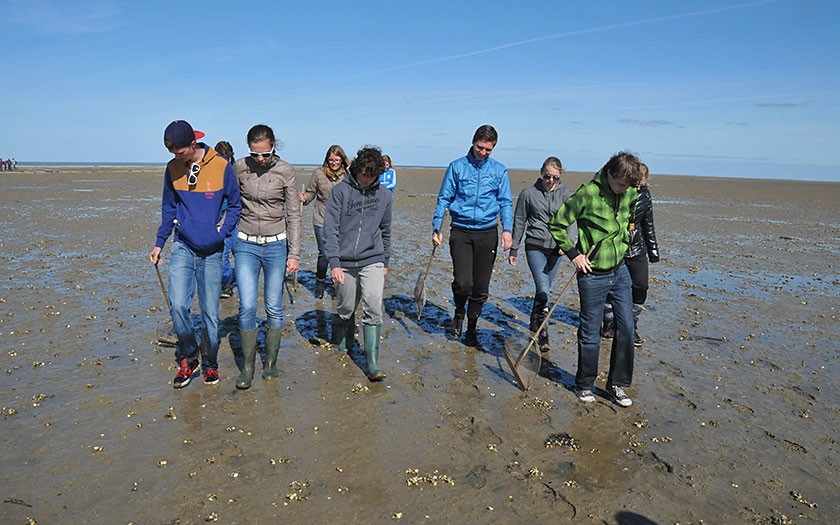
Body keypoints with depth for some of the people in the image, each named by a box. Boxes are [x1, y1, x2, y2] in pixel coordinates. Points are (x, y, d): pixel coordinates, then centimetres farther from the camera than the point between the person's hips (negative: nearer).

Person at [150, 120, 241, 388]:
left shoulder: (221, 166, -7)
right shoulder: (173, 169, 2)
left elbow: (235, 204, 4)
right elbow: (168, 209, 14)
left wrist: (223, 231, -7)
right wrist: (159, 243, 12)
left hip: (212, 251, -2)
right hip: (183, 247, 2)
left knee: (210, 313, 4)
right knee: (178, 305, -13)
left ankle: (210, 364, 24)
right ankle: (188, 359, 10)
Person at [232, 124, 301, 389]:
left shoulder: (286, 171, -5)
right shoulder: (240, 168, -1)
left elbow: (293, 215, -2)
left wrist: (294, 254, -5)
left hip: (276, 245, -1)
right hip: (246, 245, 1)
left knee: (274, 308, 5)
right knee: (247, 306, -7)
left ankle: (271, 362, 22)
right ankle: (248, 366, 8)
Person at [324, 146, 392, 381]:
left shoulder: (384, 194, 6)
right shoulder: (340, 191, -3)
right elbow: (330, 229, -6)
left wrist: (385, 261, 19)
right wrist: (334, 263, -14)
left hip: (372, 261, 1)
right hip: (345, 262, -1)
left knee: (373, 310, -12)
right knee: (346, 310, 11)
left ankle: (373, 364, -8)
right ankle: (342, 345, 40)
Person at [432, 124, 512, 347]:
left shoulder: (499, 170, 8)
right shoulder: (457, 166, 4)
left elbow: (505, 203, 7)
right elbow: (444, 199, 6)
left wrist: (507, 229, -9)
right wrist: (436, 228, -1)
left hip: (487, 233, 2)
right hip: (460, 231, -1)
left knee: (481, 287, 6)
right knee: (463, 282, -13)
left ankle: (471, 329, 24)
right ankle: (459, 312, 20)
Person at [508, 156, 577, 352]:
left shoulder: (566, 194, 5)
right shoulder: (529, 193, 0)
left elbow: (572, 220, -5)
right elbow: (519, 222, 6)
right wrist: (513, 250, 8)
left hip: (556, 248, 3)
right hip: (535, 247, -3)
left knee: (544, 290, 12)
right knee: (543, 290, -15)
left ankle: (534, 327, 31)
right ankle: (542, 335, -11)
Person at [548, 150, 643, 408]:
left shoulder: (630, 193, 1)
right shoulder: (587, 194, -18)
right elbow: (557, 225, -10)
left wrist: (625, 237, 13)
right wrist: (573, 254, -13)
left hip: (620, 272, 6)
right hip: (593, 276, -6)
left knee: (626, 328, 8)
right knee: (590, 333, 5)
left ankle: (617, 383, 24)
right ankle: (584, 385, 24)